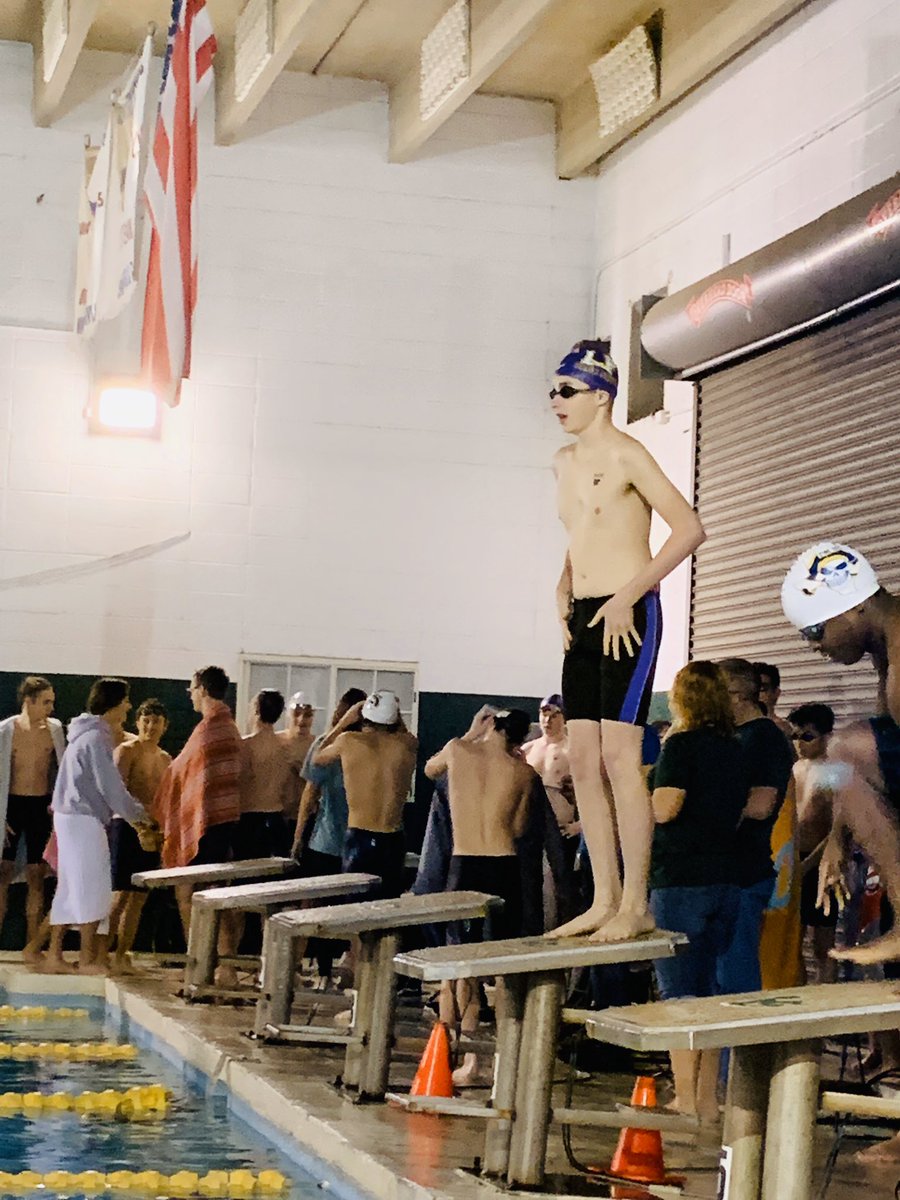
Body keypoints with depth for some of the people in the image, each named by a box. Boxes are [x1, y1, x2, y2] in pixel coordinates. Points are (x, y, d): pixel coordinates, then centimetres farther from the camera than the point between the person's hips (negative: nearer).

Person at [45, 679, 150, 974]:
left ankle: (54, 955, 14)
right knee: (93, 889, -4)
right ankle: (88, 959, 0)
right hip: (84, 819, -10)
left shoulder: (89, 734, 16)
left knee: (70, 888, 12)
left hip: (71, 816, 10)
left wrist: (133, 808, 19)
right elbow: (110, 785, -16)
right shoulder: (95, 738, -16)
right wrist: (136, 814, -4)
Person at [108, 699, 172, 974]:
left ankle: (122, 955, 13)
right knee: (121, 894, -10)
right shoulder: (126, 750, -4)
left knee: (139, 897, 7)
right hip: (126, 825, -7)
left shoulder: (166, 759, 17)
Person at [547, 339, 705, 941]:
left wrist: (628, 596, -17)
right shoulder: (565, 461, 16)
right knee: (583, 759, 5)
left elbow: (689, 527, -16)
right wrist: (564, 586, 12)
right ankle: (604, 899, 9)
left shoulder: (625, 454, -9)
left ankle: (636, 905, -8)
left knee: (619, 755, -12)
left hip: (628, 616, -8)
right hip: (583, 619, 8)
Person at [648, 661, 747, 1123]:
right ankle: (707, 1098, 17)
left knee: (678, 993, -3)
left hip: (679, 881, -7)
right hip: (725, 880, 7)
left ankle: (685, 1101, -4)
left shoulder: (681, 744, -10)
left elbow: (665, 808, -19)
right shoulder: (735, 749, 11)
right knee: (710, 989, 13)